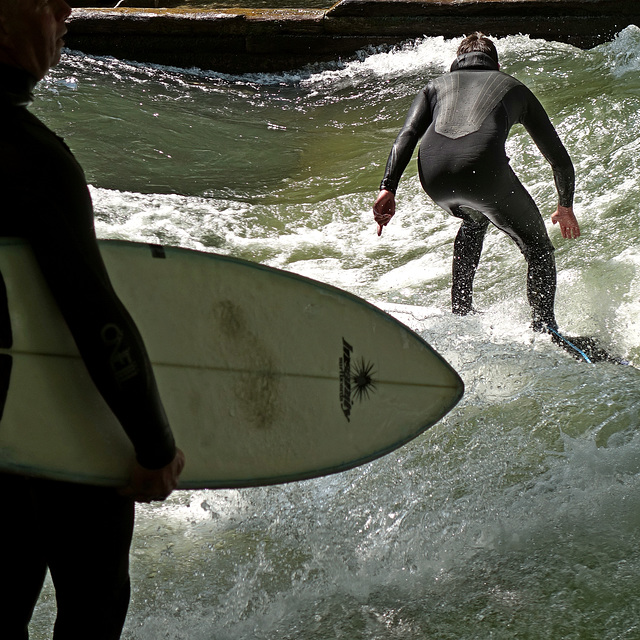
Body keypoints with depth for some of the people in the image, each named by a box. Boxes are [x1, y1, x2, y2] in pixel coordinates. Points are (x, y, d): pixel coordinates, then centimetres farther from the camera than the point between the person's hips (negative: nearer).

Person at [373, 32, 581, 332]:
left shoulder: (437, 85, 34)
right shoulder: (514, 87, 33)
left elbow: (407, 135, 13)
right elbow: (558, 157, 35)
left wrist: (388, 188, 4)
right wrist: (565, 206, 49)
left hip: (433, 175, 3)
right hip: (483, 169, -3)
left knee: (474, 220, 37)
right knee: (537, 247, 19)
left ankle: (460, 311, 37)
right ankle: (544, 326, 5)